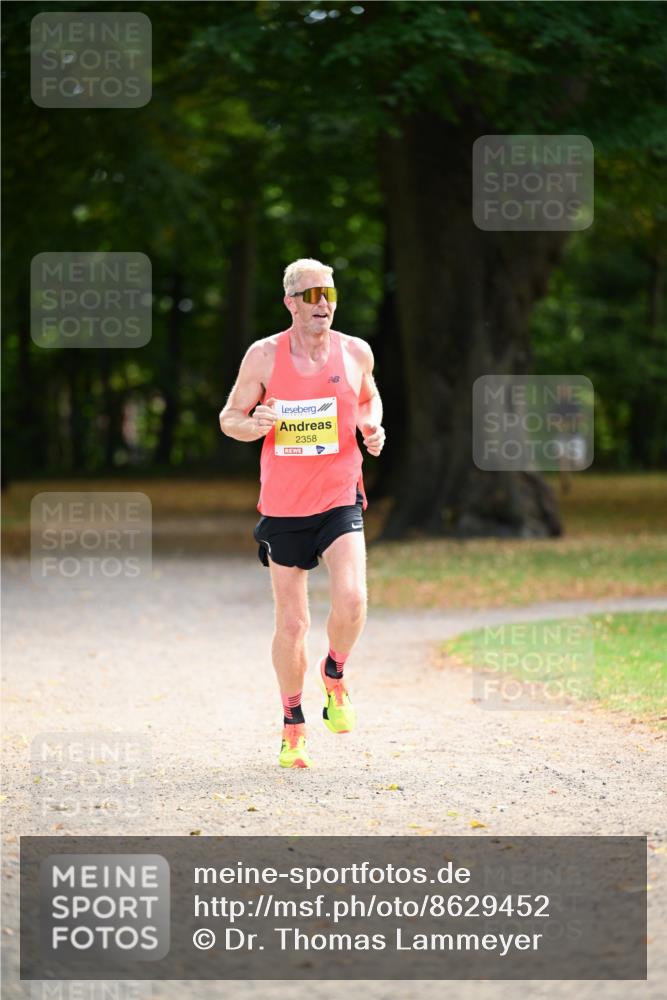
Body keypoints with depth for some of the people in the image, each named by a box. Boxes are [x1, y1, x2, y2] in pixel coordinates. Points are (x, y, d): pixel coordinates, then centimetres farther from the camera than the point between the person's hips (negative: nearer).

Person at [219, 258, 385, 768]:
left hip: (339, 499, 0)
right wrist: (254, 425, -19)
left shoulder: (356, 353, 0)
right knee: (291, 623, 4)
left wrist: (372, 429, -1)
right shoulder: (264, 356, -4)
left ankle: (335, 678, 7)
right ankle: (293, 726, 24)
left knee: (351, 598, -23)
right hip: (283, 505, 0)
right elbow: (230, 417, 4)